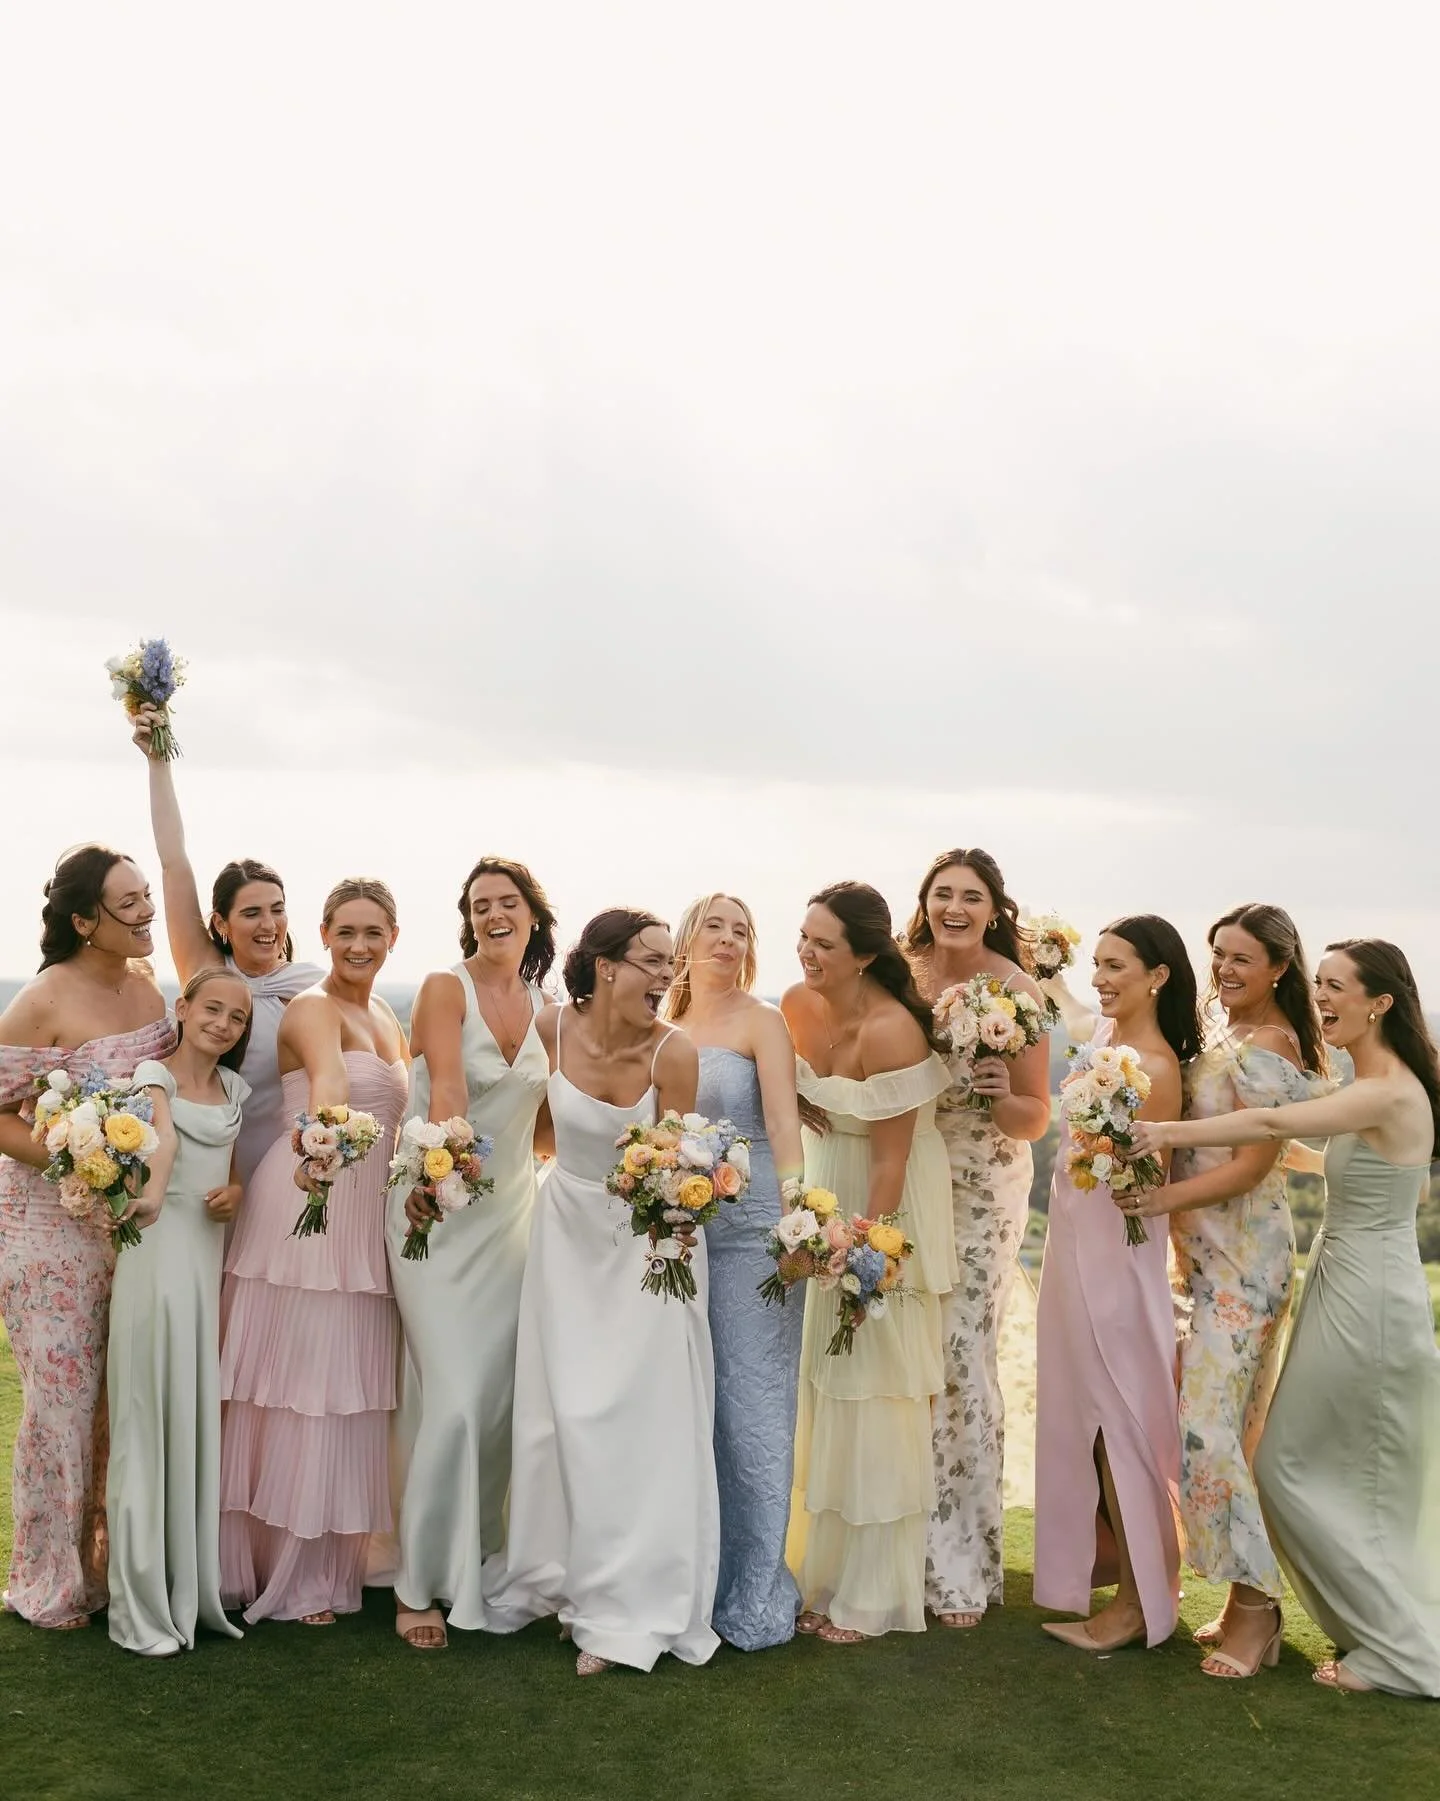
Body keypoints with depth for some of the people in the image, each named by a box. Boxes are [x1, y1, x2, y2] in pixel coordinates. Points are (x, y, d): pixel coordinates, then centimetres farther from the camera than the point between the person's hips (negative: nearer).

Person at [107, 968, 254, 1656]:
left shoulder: (232, 1087, 15)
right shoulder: (153, 1074, -4)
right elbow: (163, 1137, -26)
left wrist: (237, 1190, 4)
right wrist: (149, 1195, -43)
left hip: (214, 1253, 6)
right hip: (159, 1250, -6)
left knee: (202, 1416, 8)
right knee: (150, 1416, -3)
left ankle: (196, 1586, 17)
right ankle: (144, 1606, 4)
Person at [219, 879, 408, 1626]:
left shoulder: (390, 1023, 15)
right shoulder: (312, 1009, -10)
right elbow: (327, 1078, -33)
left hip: (370, 1219, 7)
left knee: (344, 1387, 11)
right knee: (290, 1383, 0)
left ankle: (316, 1570, 23)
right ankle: (263, 1563, 15)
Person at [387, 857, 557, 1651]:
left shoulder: (545, 1008, 7)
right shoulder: (445, 989, -10)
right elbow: (446, 1091, -24)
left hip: (511, 1213, 5)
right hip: (438, 1212, -5)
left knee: (501, 1398, 8)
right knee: (454, 1400, -10)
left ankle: (478, 1566, 27)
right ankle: (420, 1586, 5)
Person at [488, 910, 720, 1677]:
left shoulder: (673, 1052, -22)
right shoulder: (553, 1029, -15)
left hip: (646, 1236, -2)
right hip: (570, 1229, 3)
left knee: (642, 1420, -1)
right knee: (564, 1411, 10)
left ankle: (626, 1608, 11)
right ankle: (564, 1578, 29)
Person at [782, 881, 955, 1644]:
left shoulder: (889, 1031, -25)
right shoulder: (798, 1005, -5)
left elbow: (891, 1159, -22)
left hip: (886, 1214, -7)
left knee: (873, 1395, 2)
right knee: (821, 1389, 14)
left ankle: (873, 1597, 17)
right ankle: (822, 1573, 29)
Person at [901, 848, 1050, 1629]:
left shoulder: (1017, 990, -11)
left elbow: (1035, 1119, -8)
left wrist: (1002, 1098, -29)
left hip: (982, 1190, -2)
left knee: (962, 1358, -1)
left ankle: (963, 1564, 15)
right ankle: (909, 1542, 26)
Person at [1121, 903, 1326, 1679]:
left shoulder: (1268, 1046, -14)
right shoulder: (1221, 1038, 12)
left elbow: (1252, 1166, -19)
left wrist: (1164, 1196, -24)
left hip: (1244, 1256, -9)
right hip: (1203, 1252, 9)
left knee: (1210, 1424, -8)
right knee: (1229, 1424, 12)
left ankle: (1255, 1601, 5)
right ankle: (1248, 1589, 22)